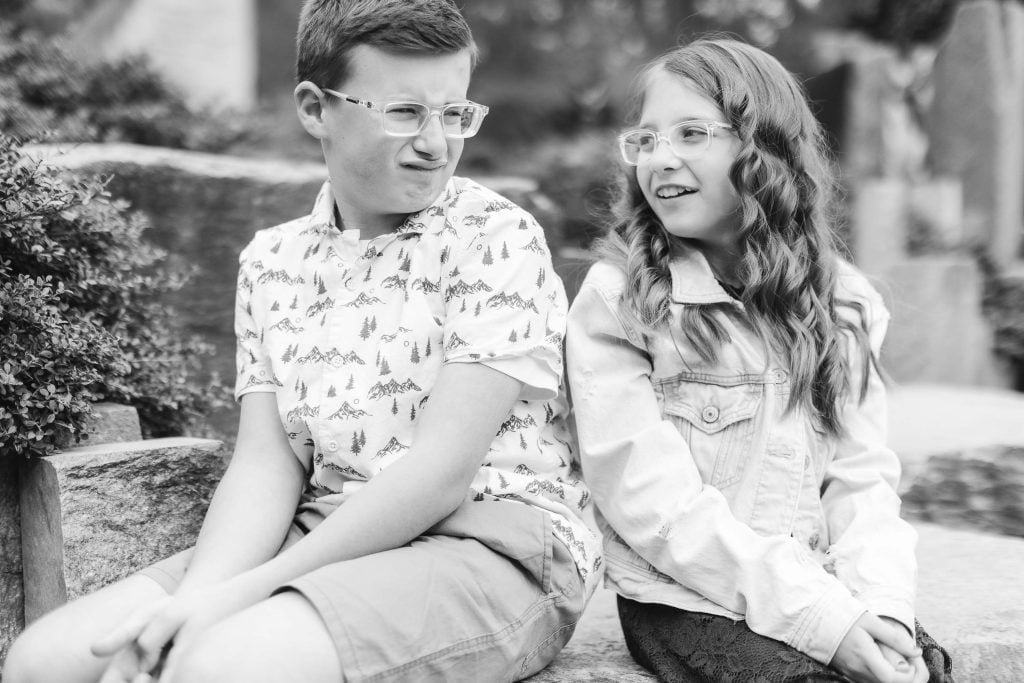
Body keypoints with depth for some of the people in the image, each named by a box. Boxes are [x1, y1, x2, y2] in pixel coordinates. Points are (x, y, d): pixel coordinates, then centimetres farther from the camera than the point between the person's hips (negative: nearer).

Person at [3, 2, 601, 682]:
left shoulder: (498, 238, -7)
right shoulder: (272, 262, 10)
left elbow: (443, 470, -14)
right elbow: (266, 466, 3)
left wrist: (249, 591, -18)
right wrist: (197, 597, -18)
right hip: (332, 539, 5)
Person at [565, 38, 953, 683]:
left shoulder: (841, 298, 9)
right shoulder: (616, 299, -4)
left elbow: (862, 478, 5)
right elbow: (653, 500, -12)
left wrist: (883, 604, -15)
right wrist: (820, 615, -19)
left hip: (835, 595, 4)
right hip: (688, 602, -4)